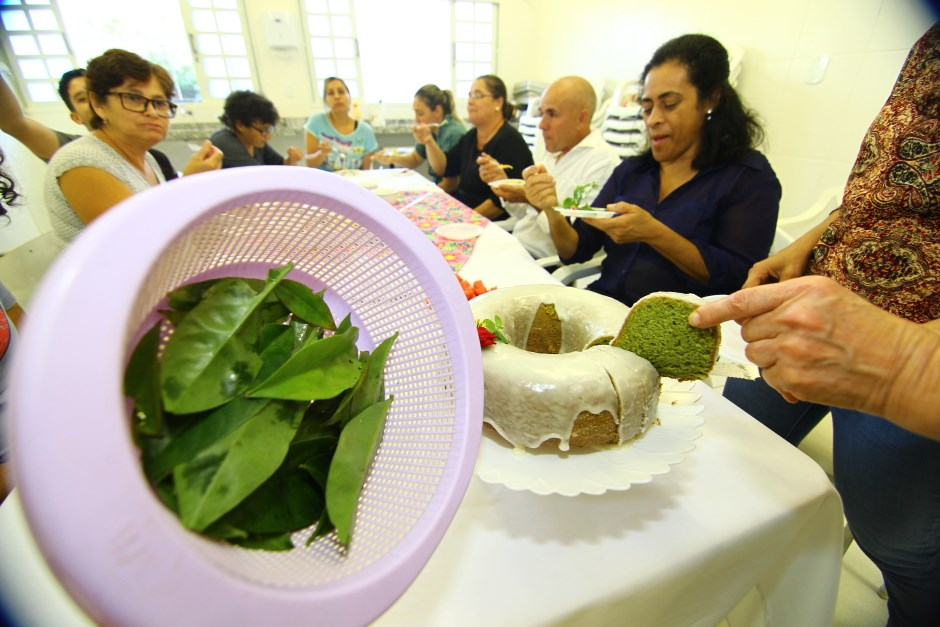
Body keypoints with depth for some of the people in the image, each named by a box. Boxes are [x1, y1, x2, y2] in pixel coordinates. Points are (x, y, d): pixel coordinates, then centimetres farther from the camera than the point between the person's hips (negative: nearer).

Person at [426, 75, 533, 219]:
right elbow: (443, 168, 14)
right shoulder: (471, 136, 15)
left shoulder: (510, 141, -14)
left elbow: (501, 201, -21)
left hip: (493, 225, -8)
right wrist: (429, 142, -2)